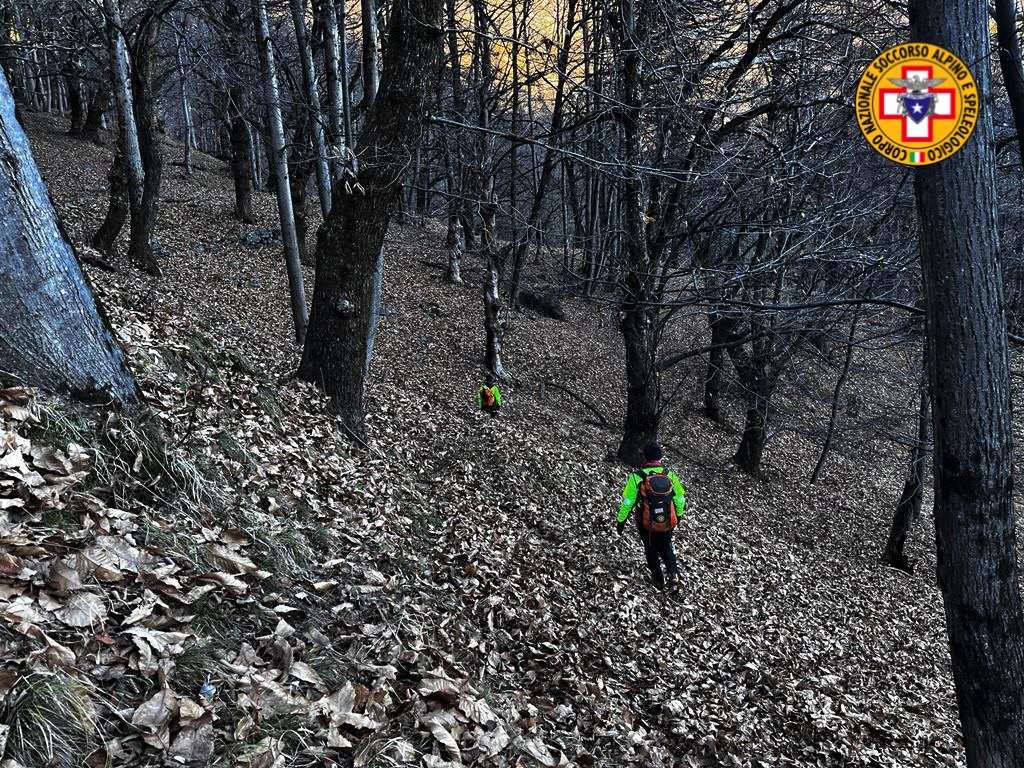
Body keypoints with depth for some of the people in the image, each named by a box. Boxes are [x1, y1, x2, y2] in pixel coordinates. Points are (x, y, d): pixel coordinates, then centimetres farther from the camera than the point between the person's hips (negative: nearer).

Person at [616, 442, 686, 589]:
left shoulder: (637, 477, -20)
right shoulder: (670, 474, -12)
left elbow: (627, 502, -14)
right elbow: (680, 498, 1)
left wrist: (621, 520, 0)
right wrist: (679, 514, 20)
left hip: (647, 524, -2)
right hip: (668, 522, 2)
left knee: (651, 550, 23)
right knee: (666, 547, 26)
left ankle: (658, 579, 34)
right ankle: (673, 572, 6)